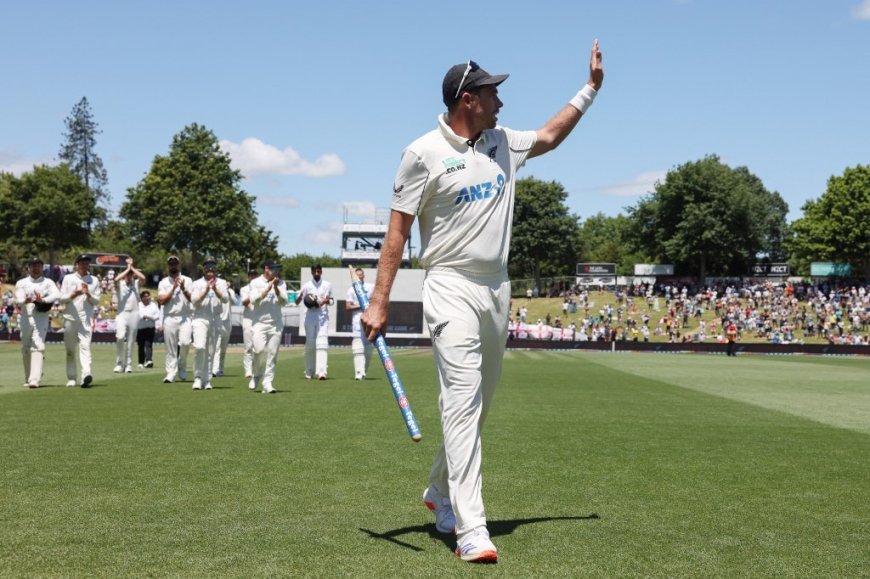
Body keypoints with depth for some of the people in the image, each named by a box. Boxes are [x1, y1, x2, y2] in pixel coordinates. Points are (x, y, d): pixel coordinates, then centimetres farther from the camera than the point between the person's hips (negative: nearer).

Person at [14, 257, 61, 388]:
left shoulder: (48, 283, 6)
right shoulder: (21, 283, 10)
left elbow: (57, 295, -12)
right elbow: (18, 300, -5)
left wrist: (43, 300, -30)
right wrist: (25, 301, -28)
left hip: (41, 319, -2)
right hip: (25, 318, 2)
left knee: (38, 347, -14)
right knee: (25, 349, 8)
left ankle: (34, 380, -21)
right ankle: (28, 378, 23)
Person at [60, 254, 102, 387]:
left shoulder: (94, 280, 11)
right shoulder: (68, 278, 10)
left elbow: (97, 301, 9)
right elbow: (62, 299, 5)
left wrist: (88, 294, -10)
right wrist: (73, 295, -14)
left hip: (86, 319, -1)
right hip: (70, 318, 1)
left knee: (85, 346, -16)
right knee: (70, 350, 6)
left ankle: (86, 375, -30)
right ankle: (71, 378, 16)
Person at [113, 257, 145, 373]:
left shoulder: (136, 283, 10)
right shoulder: (120, 284, 6)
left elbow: (143, 278, -11)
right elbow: (116, 279, -18)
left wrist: (132, 268, -3)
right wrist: (127, 268, -7)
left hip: (134, 314, 2)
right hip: (121, 313, -2)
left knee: (131, 341, 5)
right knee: (120, 337, -21)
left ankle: (128, 364, 14)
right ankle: (119, 363, -7)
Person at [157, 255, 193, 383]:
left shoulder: (187, 280, 10)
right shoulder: (163, 282, 10)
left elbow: (192, 299, 0)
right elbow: (162, 301, -3)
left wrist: (183, 289, -15)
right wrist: (173, 288, -9)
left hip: (185, 318, -1)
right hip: (169, 318, 1)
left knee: (185, 342, -17)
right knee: (170, 348, -1)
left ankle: (182, 368, 6)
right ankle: (171, 374, 3)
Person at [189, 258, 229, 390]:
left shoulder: (221, 283, 10)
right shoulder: (197, 284, 6)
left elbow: (225, 299, -6)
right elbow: (194, 301, -7)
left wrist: (215, 289, -22)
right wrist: (206, 290, -18)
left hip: (216, 320, 2)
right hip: (200, 319, -2)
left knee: (210, 352, 4)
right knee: (199, 347, -20)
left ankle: (207, 380, 11)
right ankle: (198, 378, -9)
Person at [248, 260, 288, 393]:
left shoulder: (281, 283, 8)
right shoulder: (256, 283, 2)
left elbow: (284, 302, -2)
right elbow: (254, 300, -12)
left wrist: (276, 288, -13)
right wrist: (268, 288, -13)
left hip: (276, 323, 2)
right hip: (259, 322, -2)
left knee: (272, 353, -3)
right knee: (260, 350, -18)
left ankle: (267, 383, 2)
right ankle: (256, 375, 8)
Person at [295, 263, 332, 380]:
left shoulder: (327, 285, 7)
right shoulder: (306, 285, 4)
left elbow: (331, 300, 15)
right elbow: (297, 302, 1)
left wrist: (326, 301, -9)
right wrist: (300, 296, -22)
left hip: (323, 316, -1)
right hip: (310, 315, 1)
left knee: (322, 342, -13)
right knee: (310, 343, 4)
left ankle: (321, 371, -22)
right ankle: (309, 372, 15)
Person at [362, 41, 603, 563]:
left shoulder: (503, 143, 11)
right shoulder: (425, 153, -8)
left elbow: (549, 137, 30)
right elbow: (398, 230, -7)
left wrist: (591, 88, 26)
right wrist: (380, 302, -11)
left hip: (497, 289, 7)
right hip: (452, 289, -7)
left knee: (479, 404, 13)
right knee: (462, 398, -16)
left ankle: (440, 494, 33)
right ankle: (471, 530, -19)